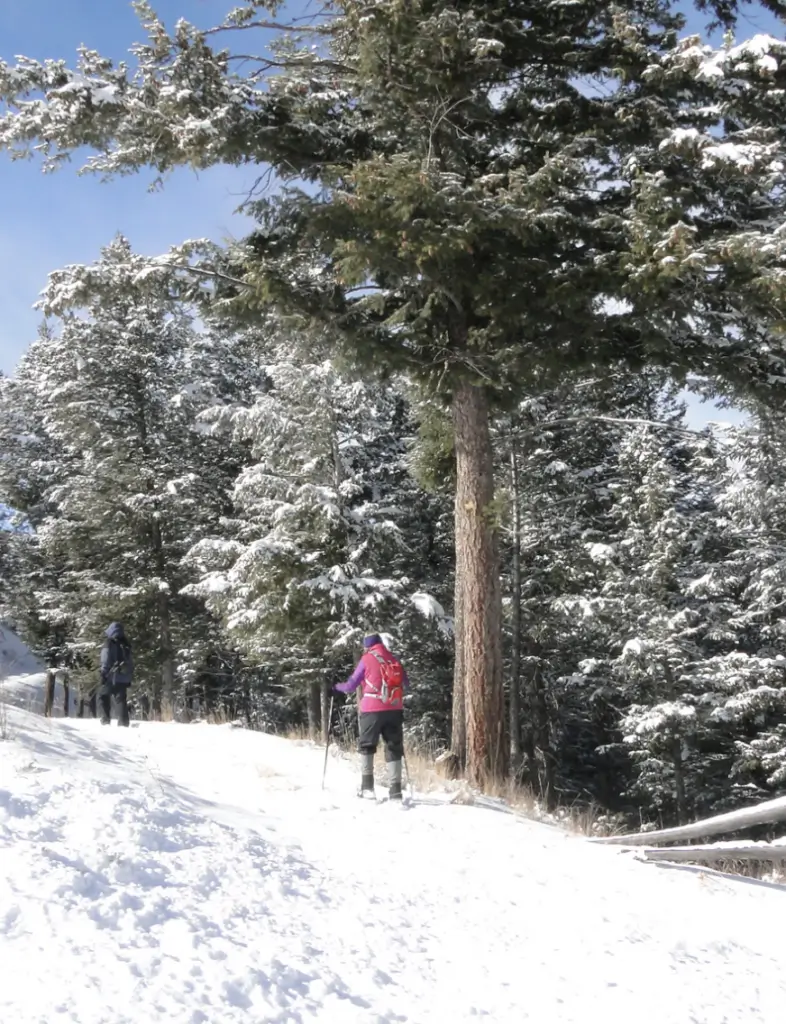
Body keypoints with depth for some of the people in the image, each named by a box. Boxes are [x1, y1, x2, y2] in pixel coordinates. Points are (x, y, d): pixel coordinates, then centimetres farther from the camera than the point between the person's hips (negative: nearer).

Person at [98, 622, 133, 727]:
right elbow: (131, 662, 16)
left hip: (111, 676, -5)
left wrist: (103, 674, -7)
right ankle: (123, 721, -3)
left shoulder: (109, 643, -5)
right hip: (123, 677, 5)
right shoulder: (126, 645, 14)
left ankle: (105, 719, -1)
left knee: (103, 696, 8)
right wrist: (130, 678, 19)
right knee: (121, 699, 5)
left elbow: (105, 661, -10)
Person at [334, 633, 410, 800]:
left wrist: (338, 687, 24)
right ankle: (395, 790, 0)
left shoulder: (367, 659, 2)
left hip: (372, 709, -3)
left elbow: (351, 686, 4)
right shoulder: (394, 659, 13)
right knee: (394, 748, 7)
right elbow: (406, 684, 21)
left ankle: (367, 786, 4)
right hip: (394, 709, 3)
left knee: (367, 746, 12)